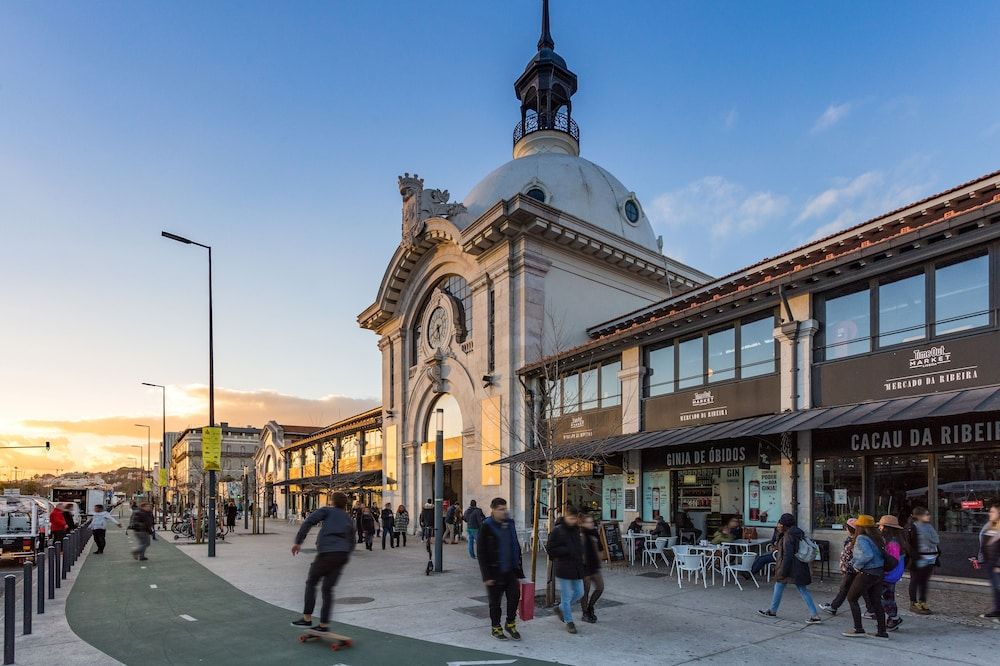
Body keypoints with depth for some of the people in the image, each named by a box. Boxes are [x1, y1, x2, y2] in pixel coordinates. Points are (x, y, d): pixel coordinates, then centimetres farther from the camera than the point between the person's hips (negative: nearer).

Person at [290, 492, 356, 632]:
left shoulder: (326, 511, 11)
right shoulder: (349, 520, 24)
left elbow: (308, 522, -5)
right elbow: (352, 543, 26)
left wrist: (298, 542, -6)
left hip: (326, 553, -4)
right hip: (342, 556, 4)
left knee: (311, 583, 14)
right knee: (327, 589, 13)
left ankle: (307, 618, 9)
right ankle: (324, 624, 9)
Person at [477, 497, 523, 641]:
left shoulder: (510, 524, 7)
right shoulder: (486, 527, -11)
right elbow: (482, 553, -11)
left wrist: (518, 569, 12)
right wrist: (487, 575, -14)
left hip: (510, 570, 5)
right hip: (495, 572, -5)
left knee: (515, 596, 2)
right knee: (495, 601, 8)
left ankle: (510, 624, 23)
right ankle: (495, 628, 25)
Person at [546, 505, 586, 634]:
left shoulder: (576, 529, 10)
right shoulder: (557, 530, -13)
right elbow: (550, 549, -14)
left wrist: (580, 554, 7)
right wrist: (567, 551, -21)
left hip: (576, 568, 7)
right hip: (563, 569, -7)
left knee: (579, 593, 14)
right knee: (566, 596, 1)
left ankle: (561, 609, 35)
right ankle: (569, 622, 18)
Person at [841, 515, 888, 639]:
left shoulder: (861, 538, -17)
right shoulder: (877, 538, 8)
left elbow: (868, 555, -29)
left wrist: (857, 565, -13)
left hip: (867, 573, -8)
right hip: (879, 572, 8)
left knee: (851, 598, 5)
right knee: (875, 601, 14)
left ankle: (859, 629, 5)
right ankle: (882, 632, 17)